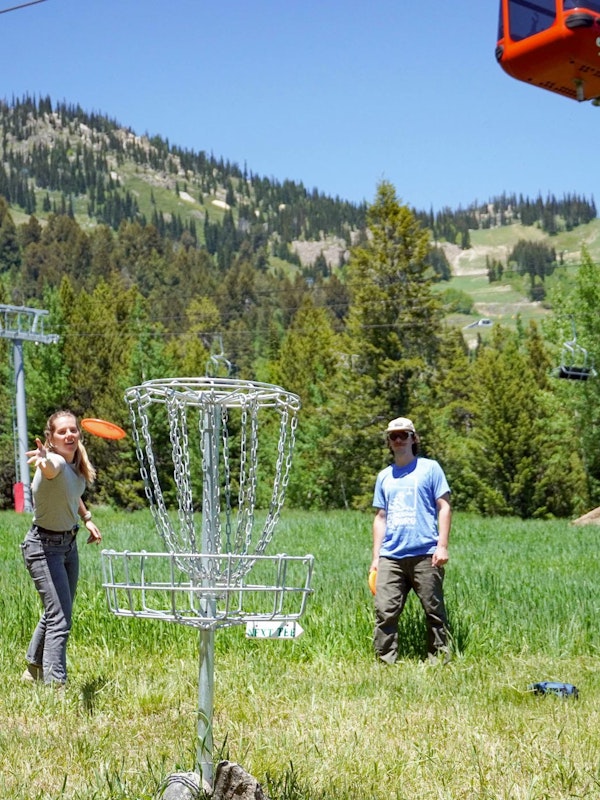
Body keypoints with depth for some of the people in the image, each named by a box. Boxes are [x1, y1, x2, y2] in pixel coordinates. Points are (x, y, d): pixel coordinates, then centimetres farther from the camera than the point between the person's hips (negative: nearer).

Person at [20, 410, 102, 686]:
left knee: (58, 612, 22)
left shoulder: (77, 465, -2)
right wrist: (45, 461, -77)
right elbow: (51, 468, -55)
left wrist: (87, 519, 10)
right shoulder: (56, 463, -28)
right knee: (60, 618, -16)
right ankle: (55, 684, -16)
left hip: (69, 543, 9)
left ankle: (33, 669, 41)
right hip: (44, 546, -9)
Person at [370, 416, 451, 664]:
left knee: (434, 610, -1)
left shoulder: (429, 468, 7)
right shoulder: (384, 476, 19)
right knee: (384, 611, -5)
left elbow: (444, 507, 3)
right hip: (390, 557, 3)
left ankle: (439, 659, 7)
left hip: (425, 555, -3)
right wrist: (375, 556, 14)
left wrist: (442, 546, -7)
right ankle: (385, 662, 0)